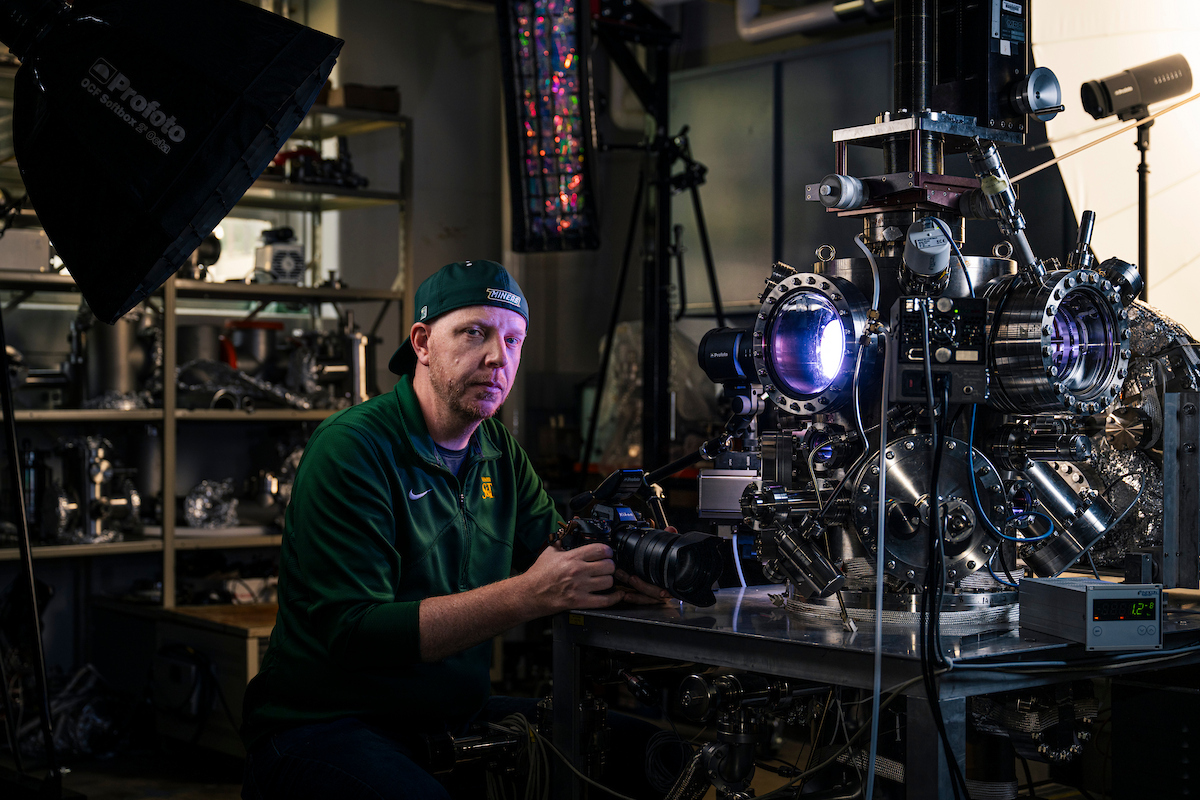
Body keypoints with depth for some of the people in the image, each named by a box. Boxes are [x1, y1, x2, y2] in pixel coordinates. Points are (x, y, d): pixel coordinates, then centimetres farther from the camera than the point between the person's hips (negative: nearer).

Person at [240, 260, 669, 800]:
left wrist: (615, 571, -19)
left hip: (453, 715, 7)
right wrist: (527, 596, -32)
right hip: (326, 727, -7)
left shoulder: (499, 452, 11)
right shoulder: (351, 447, -15)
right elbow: (352, 633, -24)